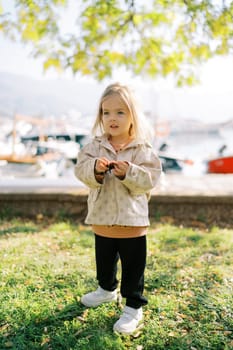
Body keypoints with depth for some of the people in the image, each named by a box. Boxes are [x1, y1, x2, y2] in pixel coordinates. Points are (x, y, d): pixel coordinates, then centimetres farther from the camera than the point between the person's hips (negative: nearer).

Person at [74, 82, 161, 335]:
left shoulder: (143, 149, -8)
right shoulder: (94, 146, 0)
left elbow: (149, 180, -14)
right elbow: (81, 170, -11)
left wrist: (128, 173, -29)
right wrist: (95, 169, -31)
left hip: (132, 221, -4)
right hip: (102, 220, 4)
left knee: (133, 268, 8)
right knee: (104, 261, 25)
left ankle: (133, 307, 25)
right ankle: (107, 289, 51)